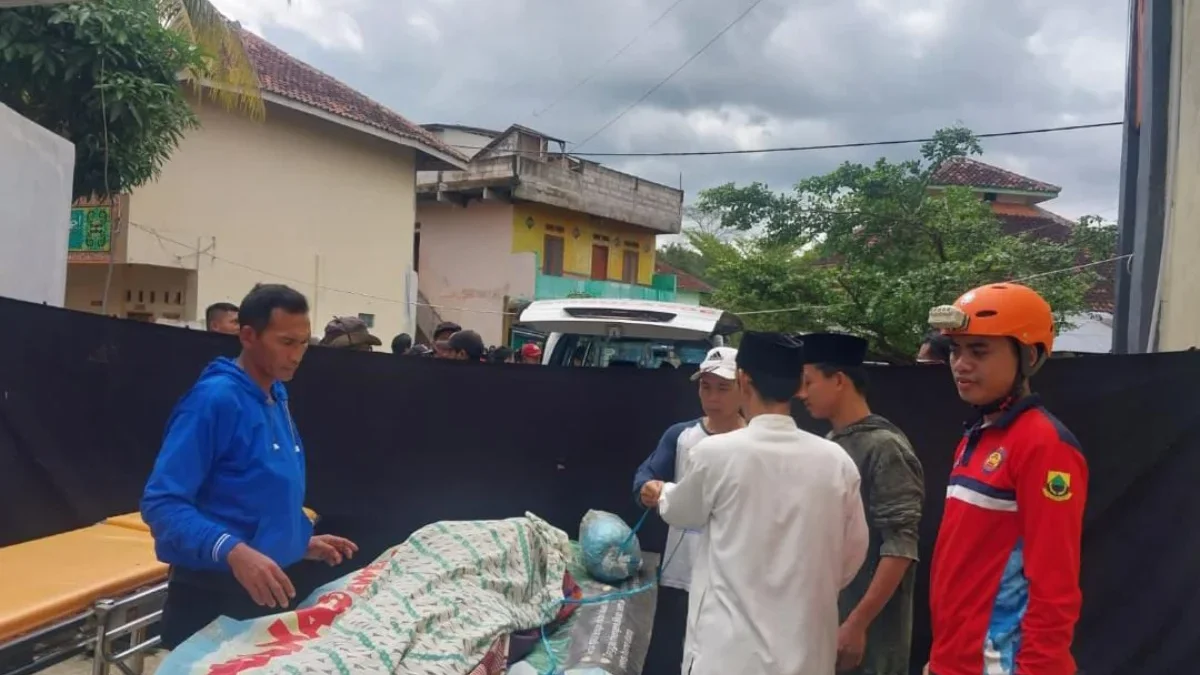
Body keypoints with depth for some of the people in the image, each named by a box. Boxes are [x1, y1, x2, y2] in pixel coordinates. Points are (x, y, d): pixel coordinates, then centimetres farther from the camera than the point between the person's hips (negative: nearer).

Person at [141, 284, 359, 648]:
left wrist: (302, 541, 13)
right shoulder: (215, 399, -19)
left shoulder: (277, 399, 9)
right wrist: (232, 551, -36)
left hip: (274, 586, 8)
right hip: (215, 594, -8)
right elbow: (161, 502, -25)